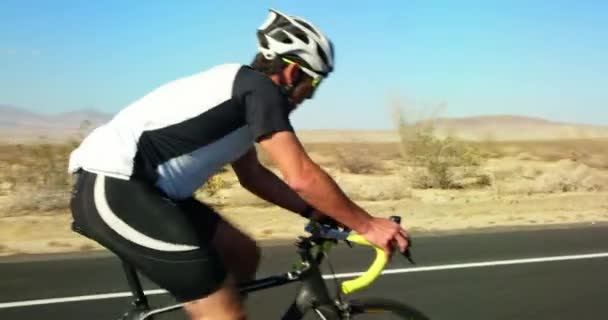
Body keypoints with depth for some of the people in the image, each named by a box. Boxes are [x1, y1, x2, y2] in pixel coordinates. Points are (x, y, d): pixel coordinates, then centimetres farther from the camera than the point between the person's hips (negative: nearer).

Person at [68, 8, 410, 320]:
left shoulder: (241, 87, 20)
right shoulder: (259, 87, -9)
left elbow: (253, 176, 25)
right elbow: (302, 177, -15)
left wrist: (316, 212, 19)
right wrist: (368, 225, -7)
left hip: (122, 186, 10)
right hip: (113, 189, -10)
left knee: (243, 254, 15)